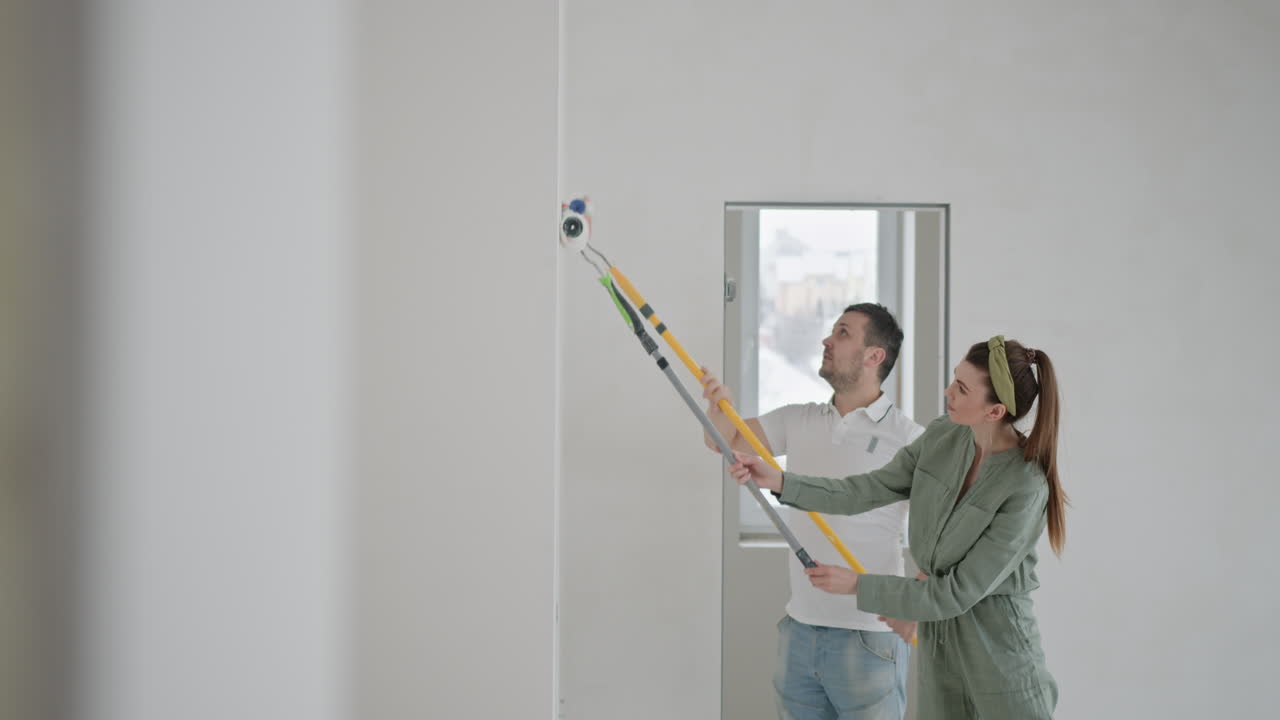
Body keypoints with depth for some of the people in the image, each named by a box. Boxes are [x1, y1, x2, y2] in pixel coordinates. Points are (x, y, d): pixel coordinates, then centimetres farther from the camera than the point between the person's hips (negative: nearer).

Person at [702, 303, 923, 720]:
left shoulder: (908, 439, -9)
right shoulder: (798, 420, 10)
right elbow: (725, 440, 11)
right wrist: (719, 405, -11)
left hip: (869, 636, -5)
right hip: (799, 628, 5)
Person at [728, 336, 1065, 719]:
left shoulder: (1025, 487, -23)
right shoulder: (942, 436, -3)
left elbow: (957, 594, -20)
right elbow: (869, 491, -1)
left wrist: (858, 585, -15)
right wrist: (779, 480, -10)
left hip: (996, 646, -6)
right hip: (936, 636, 6)